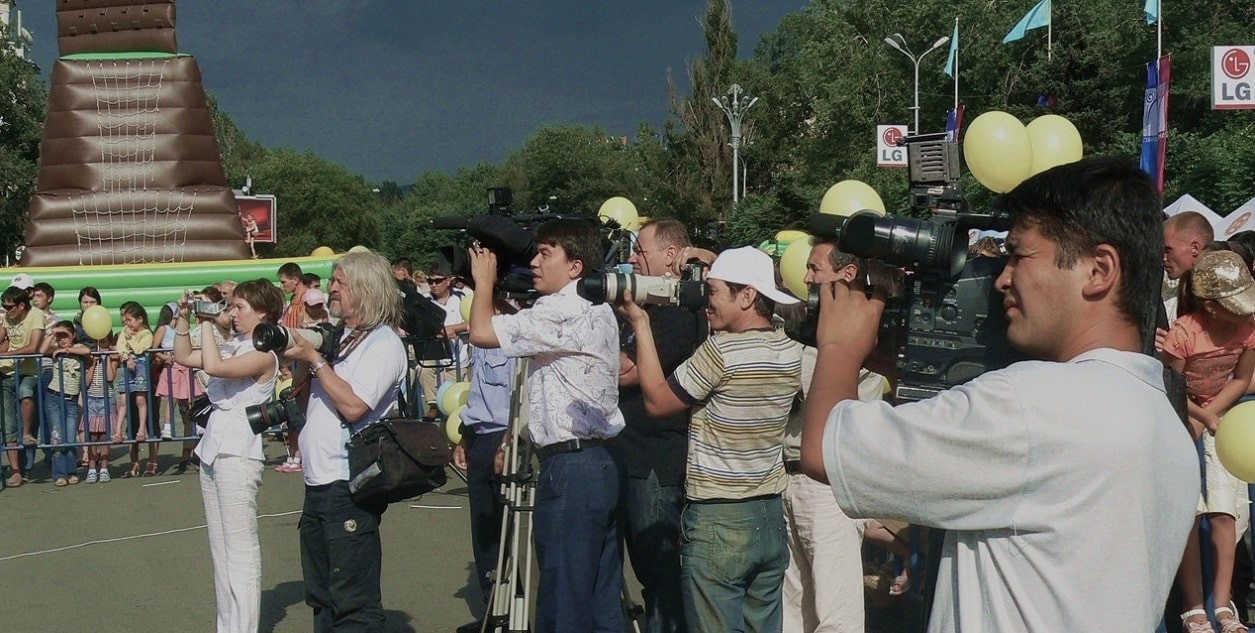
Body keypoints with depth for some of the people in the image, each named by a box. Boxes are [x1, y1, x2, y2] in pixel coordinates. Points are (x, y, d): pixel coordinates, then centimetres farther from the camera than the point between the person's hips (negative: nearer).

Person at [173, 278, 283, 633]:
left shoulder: (264, 354, -11)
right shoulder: (233, 348, 14)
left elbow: (213, 366, -24)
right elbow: (183, 358, 22)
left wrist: (207, 322, -13)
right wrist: (184, 318, 11)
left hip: (237, 453, -9)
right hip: (213, 450, 9)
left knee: (240, 550, -8)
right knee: (220, 550, 12)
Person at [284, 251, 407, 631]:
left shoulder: (383, 343, -10)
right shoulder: (342, 338, 17)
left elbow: (353, 406, -22)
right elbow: (312, 401, 23)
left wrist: (313, 359, -13)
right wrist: (301, 360, 7)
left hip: (349, 487, -9)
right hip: (318, 483, 9)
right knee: (321, 598, 15)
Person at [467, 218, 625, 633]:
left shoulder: (563, 311, -13)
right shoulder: (598, 311, 17)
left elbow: (482, 332, -18)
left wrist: (484, 280, -1)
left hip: (570, 469, -10)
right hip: (602, 462, 10)